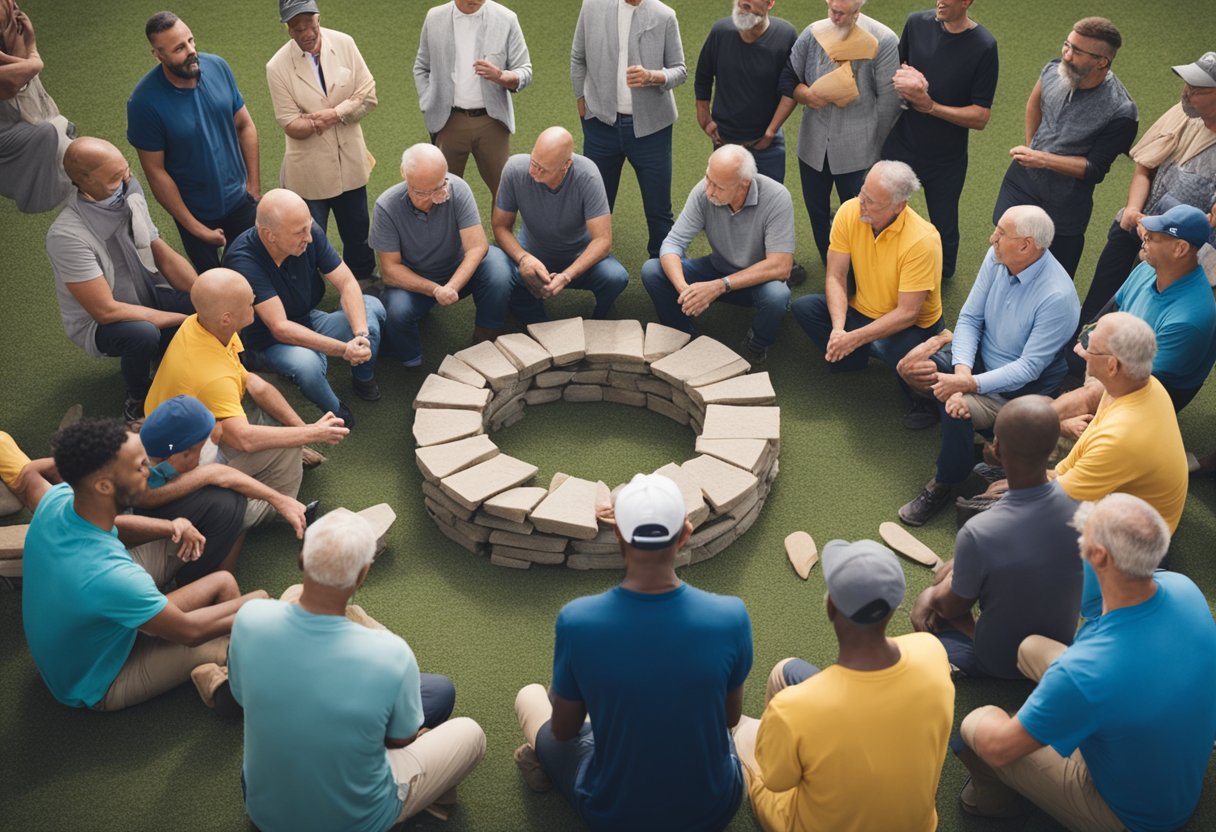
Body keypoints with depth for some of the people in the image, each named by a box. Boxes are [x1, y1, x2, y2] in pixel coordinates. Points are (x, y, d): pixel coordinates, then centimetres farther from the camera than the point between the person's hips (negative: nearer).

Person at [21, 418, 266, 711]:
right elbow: (189, 631, -24)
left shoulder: (56, 497, -20)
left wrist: (170, 527, -11)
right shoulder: (111, 575, -42)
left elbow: (112, 526, 6)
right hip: (98, 686, -7)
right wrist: (248, 606, -8)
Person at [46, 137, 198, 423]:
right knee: (142, 334, -37)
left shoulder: (131, 197, -11)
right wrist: (183, 319, -27)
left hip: (149, 295, 6)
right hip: (99, 322, -6)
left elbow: (165, 257, -1)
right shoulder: (67, 235, -30)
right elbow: (105, 310, -29)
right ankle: (140, 401, -5)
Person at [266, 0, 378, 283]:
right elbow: (290, 125, -15)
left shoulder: (344, 44, -7)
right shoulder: (278, 67, -14)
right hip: (309, 172, -3)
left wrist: (334, 114, -20)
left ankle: (364, 282, 44)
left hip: (351, 163, 3)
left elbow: (368, 95, -6)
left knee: (358, 234, 22)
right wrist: (322, 121, -34)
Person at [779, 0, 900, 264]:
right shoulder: (813, 34, -2)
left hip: (857, 150, -4)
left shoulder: (882, 41, -13)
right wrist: (802, 93, -14)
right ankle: (829, 267, 37)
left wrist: (878, 147, -3)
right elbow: (787, 76, 7)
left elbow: (888, 100, -8)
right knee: (816, 210, 17)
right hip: (813, 144, 4)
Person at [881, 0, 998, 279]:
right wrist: (904, 80, -15)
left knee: (944, 229, 15)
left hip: (946, 161, -2)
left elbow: (980, 117, -15)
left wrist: (930, 106, -27)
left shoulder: (983, 47, -16)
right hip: (900, 146, 2)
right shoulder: (917, 23, -6)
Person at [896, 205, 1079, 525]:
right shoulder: (997, 258, -11)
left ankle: (944, 486, -4)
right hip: (979, 355, 7)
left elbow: (1028, 368, -26)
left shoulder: (1058, 297, -30)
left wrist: (968, 384, -33)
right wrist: (962, 370, -22)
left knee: (958, 410, -31)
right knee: (909, 367, -12)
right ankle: (929, 405, 23)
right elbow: (969, 318, -5)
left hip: (1019, 388, -6)